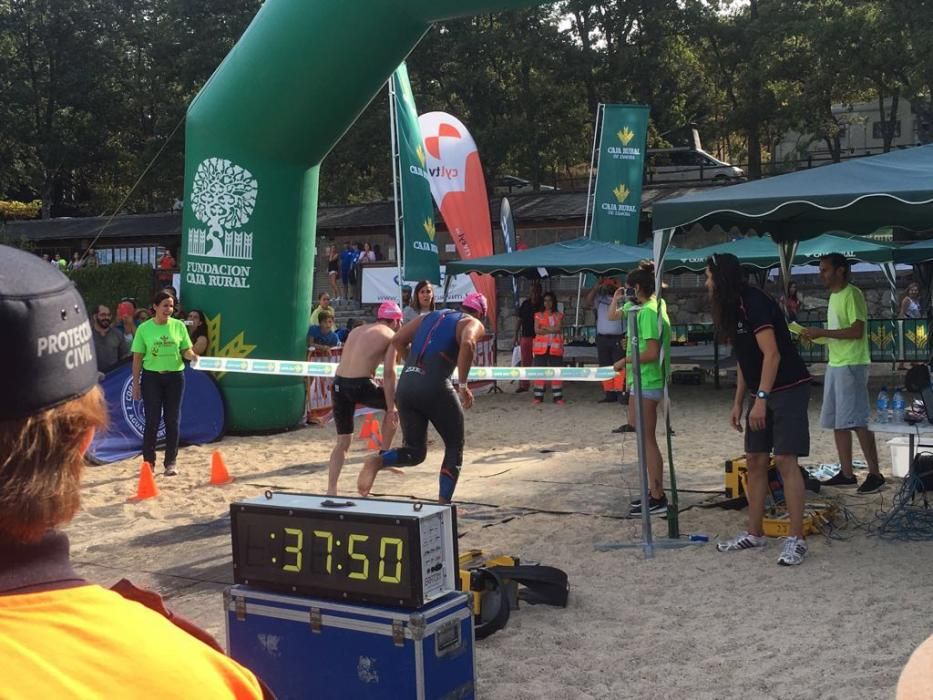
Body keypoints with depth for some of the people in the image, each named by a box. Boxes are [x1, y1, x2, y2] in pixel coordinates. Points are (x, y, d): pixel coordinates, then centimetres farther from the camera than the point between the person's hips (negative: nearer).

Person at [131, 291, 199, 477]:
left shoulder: (179, 326, 2)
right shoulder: (144, 329, -2)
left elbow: (186, 350, 5)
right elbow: (137, 358, 1)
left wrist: (192, 356, -19)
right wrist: (136, 384, -1)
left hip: (175, 377, 2)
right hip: (151, 377, -2)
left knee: (173, 420, 5)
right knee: (152, 420, 0)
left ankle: (171, 462, 14)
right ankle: (149, 462, 12)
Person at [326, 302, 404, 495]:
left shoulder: (357, 330, 24)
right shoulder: (390, 335, 5)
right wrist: (391, 407, -3)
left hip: (339, 384, 6)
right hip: (359, 385, -6)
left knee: (343, 441, 17)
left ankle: (331, 490, 12)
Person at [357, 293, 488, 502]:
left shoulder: (429, 317, 26)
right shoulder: (474, 324, 9)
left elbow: (396, 341, 18)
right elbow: (467, 343, -15)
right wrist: (463, 385, -10)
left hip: (406, 387, 5)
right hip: (435, 387, -5)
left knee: (415, 451, 14)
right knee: (454, 447, 16)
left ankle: (377, 461, -15)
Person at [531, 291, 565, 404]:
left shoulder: (559, 315, 10)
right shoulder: (538, 315, 9)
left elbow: (558, 329, -7)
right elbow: (537, 330, -4)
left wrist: (544, 328, -7)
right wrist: (551, 330, -11)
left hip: (555, 347, 0)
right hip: (541, 346, 0)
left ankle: (557, 397, 3)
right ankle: (538, 396, 4)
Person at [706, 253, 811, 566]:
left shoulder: (755, 304, -17)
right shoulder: (734, 310, 12)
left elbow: (772, 355, -23)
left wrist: (761, 399, -26)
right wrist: (738, 403, 16)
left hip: (788, 389, -9)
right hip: (760, 394, 10)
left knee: (785, 460, -12)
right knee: (755, 461, 9)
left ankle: (796, 539, -8)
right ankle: (754, 533, 17)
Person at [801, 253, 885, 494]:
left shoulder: (852, 294, -12)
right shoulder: (834, 296, 16)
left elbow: (857, 331, -20)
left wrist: (822, 332, -19)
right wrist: (815, 336, 6)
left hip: (852, 365, -10)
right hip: (835, 365, 10)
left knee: (857, 421, -8)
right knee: (837, 421, 9)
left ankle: (875, 474, -2)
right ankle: (846, 473, 15)